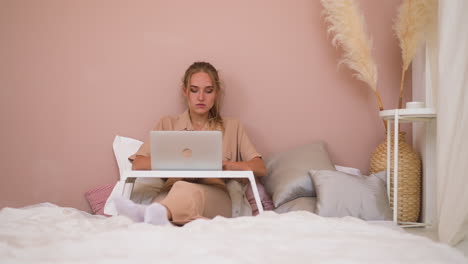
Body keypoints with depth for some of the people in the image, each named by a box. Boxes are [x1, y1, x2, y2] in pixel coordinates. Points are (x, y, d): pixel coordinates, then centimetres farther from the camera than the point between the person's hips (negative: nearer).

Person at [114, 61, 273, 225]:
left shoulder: (232, 127, 23)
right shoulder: (168, 124, 24)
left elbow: (260, 168, 11)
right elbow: (138, 164, 10)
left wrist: (223, 164, -8)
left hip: (215, 195, -2)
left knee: (186, 189, -41)